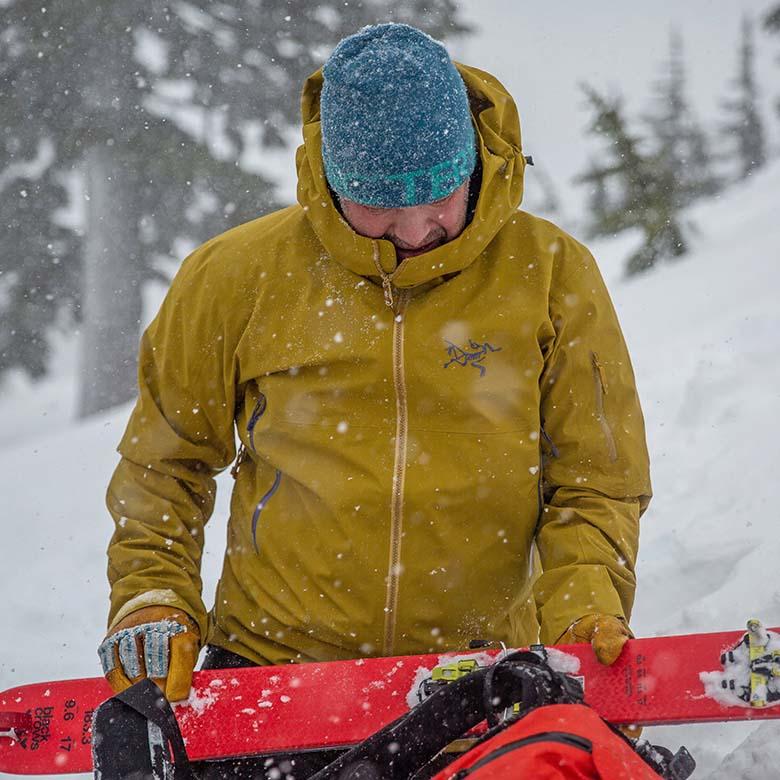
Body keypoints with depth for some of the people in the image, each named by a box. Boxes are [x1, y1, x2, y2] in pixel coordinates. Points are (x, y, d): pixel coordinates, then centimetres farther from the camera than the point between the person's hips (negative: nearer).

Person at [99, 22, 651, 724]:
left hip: (479, 681, 1)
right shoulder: (235, 277, 0)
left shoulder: (550, 275, 0)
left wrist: (584, 609, -11)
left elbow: (596, 483, 5)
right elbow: (166, 460, 13)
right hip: (269, 662, 0)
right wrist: (151, 599, 2)